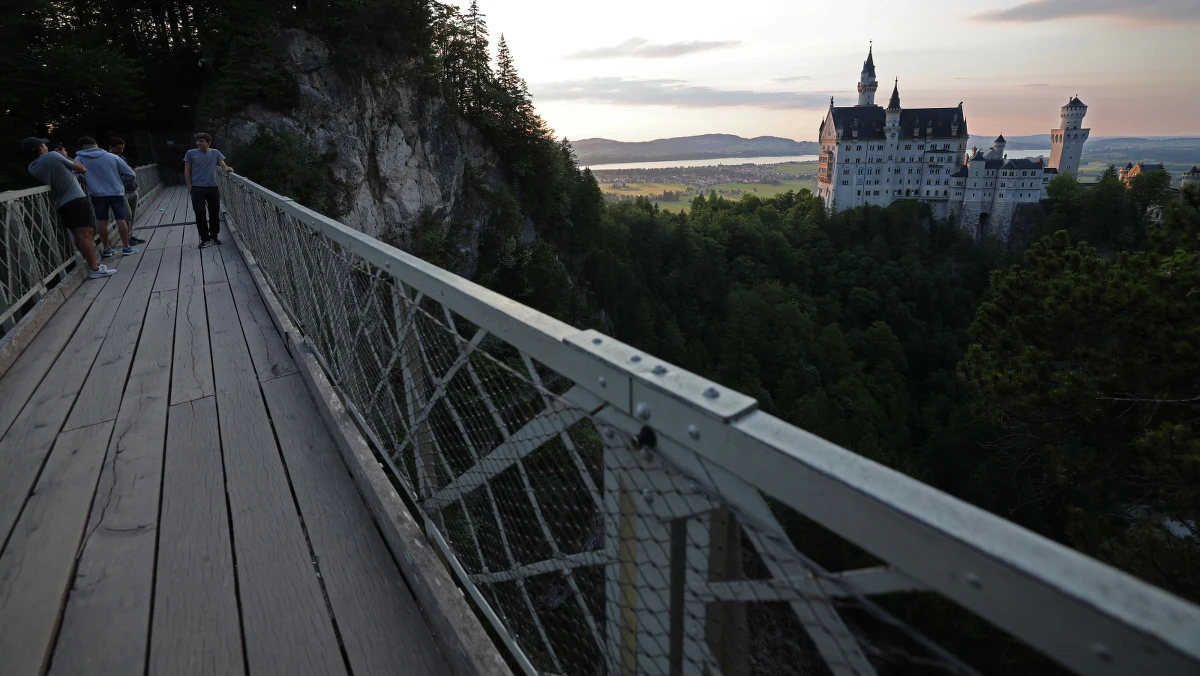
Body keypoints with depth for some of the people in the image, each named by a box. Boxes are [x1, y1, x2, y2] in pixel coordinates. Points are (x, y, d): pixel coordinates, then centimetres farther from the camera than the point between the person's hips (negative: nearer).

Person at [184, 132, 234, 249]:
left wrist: (227, 169, -26)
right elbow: (187, 171, 2)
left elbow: (223, 165, 0)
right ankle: (205, 239, 6)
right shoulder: (191, 153, -1)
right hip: (197, 188, -2)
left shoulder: (215, 153, 4)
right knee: (200, 213, -1)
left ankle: (214, 236, 22)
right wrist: (190, 187, -2)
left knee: (215, 212, 8)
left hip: (212, 187, 2)